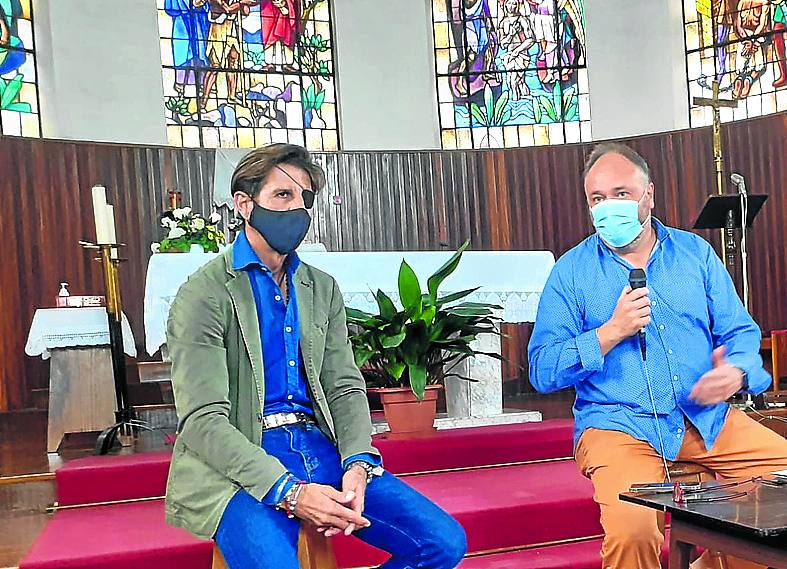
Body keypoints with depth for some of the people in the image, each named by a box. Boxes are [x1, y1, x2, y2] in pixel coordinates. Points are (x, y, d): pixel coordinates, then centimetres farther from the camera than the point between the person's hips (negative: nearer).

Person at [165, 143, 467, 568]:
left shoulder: (323, 289, 15)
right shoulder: (203, 295, -4)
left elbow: (345, 387, 11)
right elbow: (203, 420, -12)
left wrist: (358, 464, -9)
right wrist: (288, 492, -22)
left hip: (320, 449, 6)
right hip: (240, 466, -5)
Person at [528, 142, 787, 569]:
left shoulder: (695, 252, 13)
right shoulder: (571, 271, 3)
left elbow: (741, 332, 12)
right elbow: (542, 371, -2)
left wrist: (737, 372, -11)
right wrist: (613, 331, -13)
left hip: (707, 418, 4)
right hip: (618, 426, -4)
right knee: (631, 532, -29)